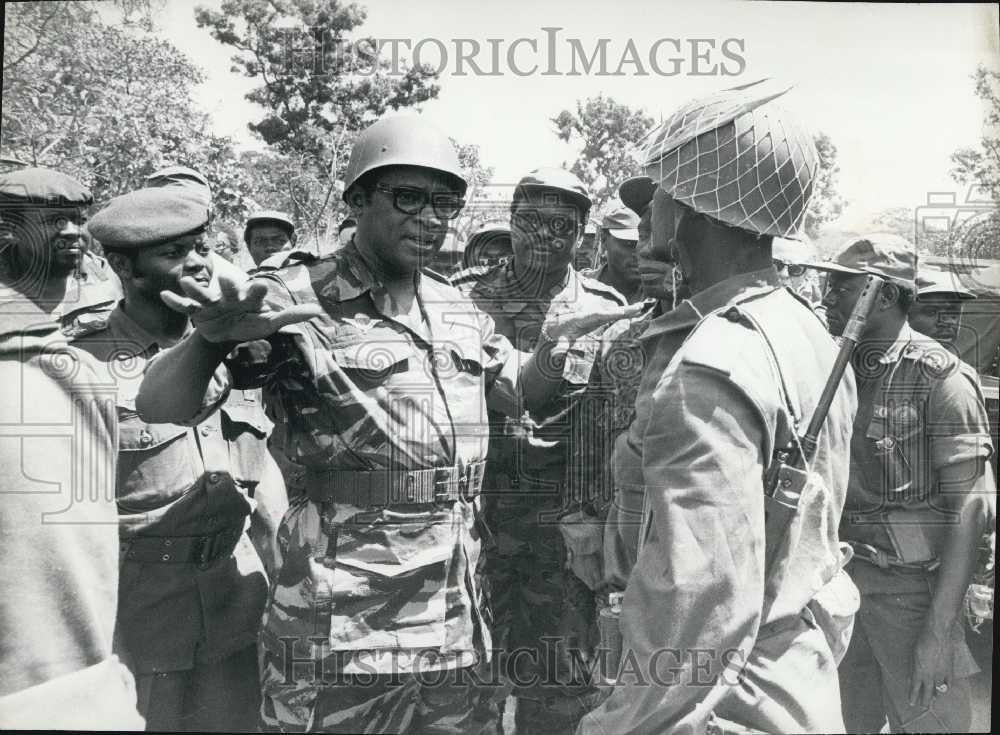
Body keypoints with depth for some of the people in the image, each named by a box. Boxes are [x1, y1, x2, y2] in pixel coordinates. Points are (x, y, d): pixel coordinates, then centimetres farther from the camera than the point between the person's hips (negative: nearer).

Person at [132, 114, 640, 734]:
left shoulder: (460, 310, 7)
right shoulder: (299, 301, -12)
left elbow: (521, 390, 23)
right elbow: (160, 408, -13)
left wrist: (559, 340, 2)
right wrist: (213, 337, -35)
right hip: (339, 638, -5)